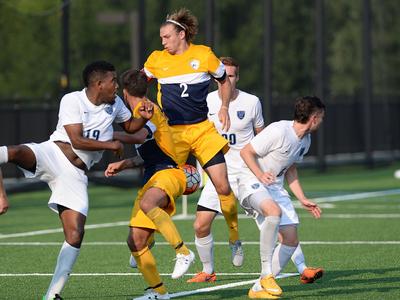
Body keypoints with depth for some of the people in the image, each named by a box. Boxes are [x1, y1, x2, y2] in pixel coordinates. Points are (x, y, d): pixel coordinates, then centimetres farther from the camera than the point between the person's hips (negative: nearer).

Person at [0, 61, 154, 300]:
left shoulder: (115, 103, 13)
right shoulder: (72, 101, -6)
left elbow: (130, 126, 29)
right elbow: (77, 140, -12)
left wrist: (144, 118, 8)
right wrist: (111, 145, -6)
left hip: (75, 174, 4)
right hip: (54, 153, -4)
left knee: (75, 234, -8)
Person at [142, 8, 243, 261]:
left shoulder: (204, 55, 0)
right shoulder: (156, 60, 2)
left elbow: (224, 81, 15)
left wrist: (224, 107, 0)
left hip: (203, 129, 0)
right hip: (172, 133, 0)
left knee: (223, 187, -5)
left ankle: (235, 237, 13)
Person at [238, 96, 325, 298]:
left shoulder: (305, 140, 7)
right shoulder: (279, 131, -20)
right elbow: (246, 152, -16)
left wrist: (303, 200, 15)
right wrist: (260, 175, -28)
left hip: (276, 187, 9)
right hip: (252, 182, -9)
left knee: (291, 240, -2)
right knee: (274, 211, -39)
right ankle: (266, 274, -30)